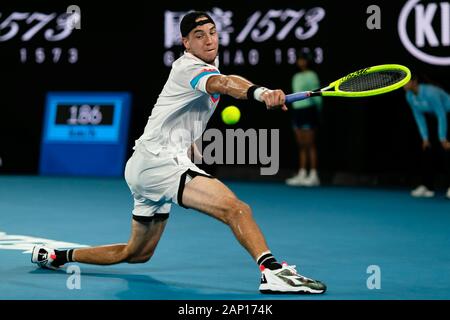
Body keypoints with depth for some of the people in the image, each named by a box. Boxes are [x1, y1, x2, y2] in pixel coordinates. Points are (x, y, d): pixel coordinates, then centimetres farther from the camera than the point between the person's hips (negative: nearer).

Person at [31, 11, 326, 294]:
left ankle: (57, 256, 34)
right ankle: (273, 272, -41)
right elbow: (222, 84, -39)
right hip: (158, 160, -11)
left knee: (138, 253, 23)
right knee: (237, 209, -28)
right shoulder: (188, 67, -15)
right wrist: (260, 92, -57)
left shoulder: (210, 63, 15)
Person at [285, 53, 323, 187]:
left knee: (310, 144, -8)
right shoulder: (296, 77, 16)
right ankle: (301, 174, 9)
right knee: (301, 145, 8)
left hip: (308, 110, -8)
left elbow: (317, 96, -6)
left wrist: (316, 112, -2)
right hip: (297, 110, 8)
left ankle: (313, 175, -6)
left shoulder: (311, 76, -6)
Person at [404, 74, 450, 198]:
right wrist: (425, 138, -2)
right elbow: (419, 117, 1)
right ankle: (427, 186, -3)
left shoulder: (430, 93, -33)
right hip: (435, 117, 8)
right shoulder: (410, 97, -9)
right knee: (426, 149, -4)